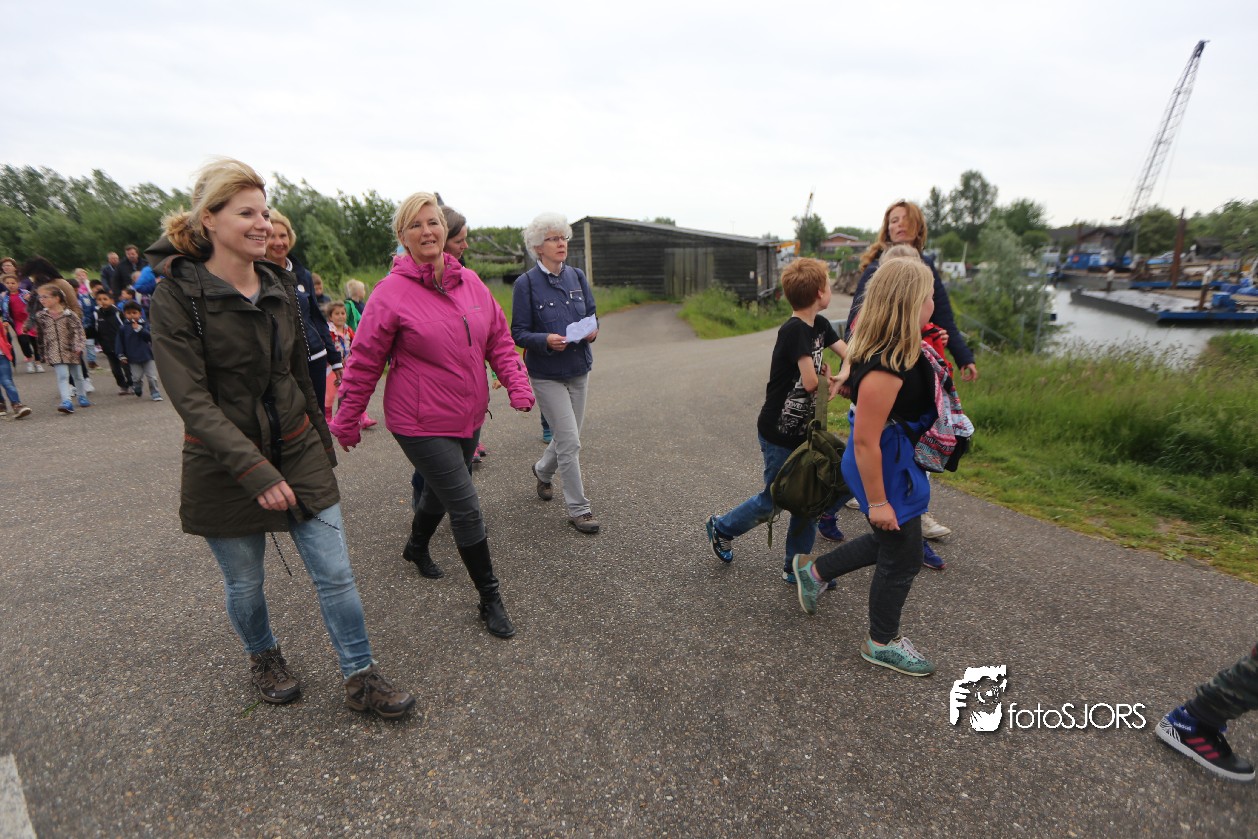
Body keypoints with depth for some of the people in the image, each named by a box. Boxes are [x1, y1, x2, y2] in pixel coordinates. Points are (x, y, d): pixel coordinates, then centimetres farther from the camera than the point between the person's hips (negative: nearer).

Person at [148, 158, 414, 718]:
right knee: (244, 582, 15)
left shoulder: (280, 285, 4)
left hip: (298, 450, 4)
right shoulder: (177, 294, -11)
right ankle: (263, 657, 45)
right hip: (224, 466, -3)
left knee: (335, 572, 2)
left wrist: (321, 439, 18)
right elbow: (191, 398, -18)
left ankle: (361, 679, 18)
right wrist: (254, 469, -27)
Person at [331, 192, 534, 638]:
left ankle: (417, 547, 55)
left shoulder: (471, 281, 2)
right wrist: (347, 421, -1)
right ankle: (490, 599, 13)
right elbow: (364, 363, -7)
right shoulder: (392, 292, -12)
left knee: (440, 492, 25)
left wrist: (517, 382, -7)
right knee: (466, 508, -5)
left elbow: (499, 339, 7)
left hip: (469, 417, 6)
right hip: (422, 424, -6)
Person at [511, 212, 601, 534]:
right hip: (546, 374, -5)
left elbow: (592, 315, 10)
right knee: (570, 441, -6)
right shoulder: (526, 283, -9)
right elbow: (519, 332, -10)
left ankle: (543, 471, 47)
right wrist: (547, 340, -28)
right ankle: (579, 510, 9)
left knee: (567, 437, 16)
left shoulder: (577, 276, 5)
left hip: (579, 369, 5)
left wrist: (592, 331, -13)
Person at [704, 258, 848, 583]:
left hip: (803, 431, 8)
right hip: (778, 434, -8)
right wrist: (828, 377, -4)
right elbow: (811, 382, -25)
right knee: (773, 500, 7)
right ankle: (721, 528, 31)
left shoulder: (820, 325, 5)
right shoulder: (794, 330, -22)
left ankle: (796, 567, 24)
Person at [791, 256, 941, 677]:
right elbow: (865, 441, -28)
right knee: (902, 559, 10)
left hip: (900, 464, 10)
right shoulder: (884, 367, -32)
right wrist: (877, 501, -20)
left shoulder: (898, 350, -2)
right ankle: (882, 642, 35)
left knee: (890, 542, 27)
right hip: (885, 471, -10)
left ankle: (813, 571, 41)